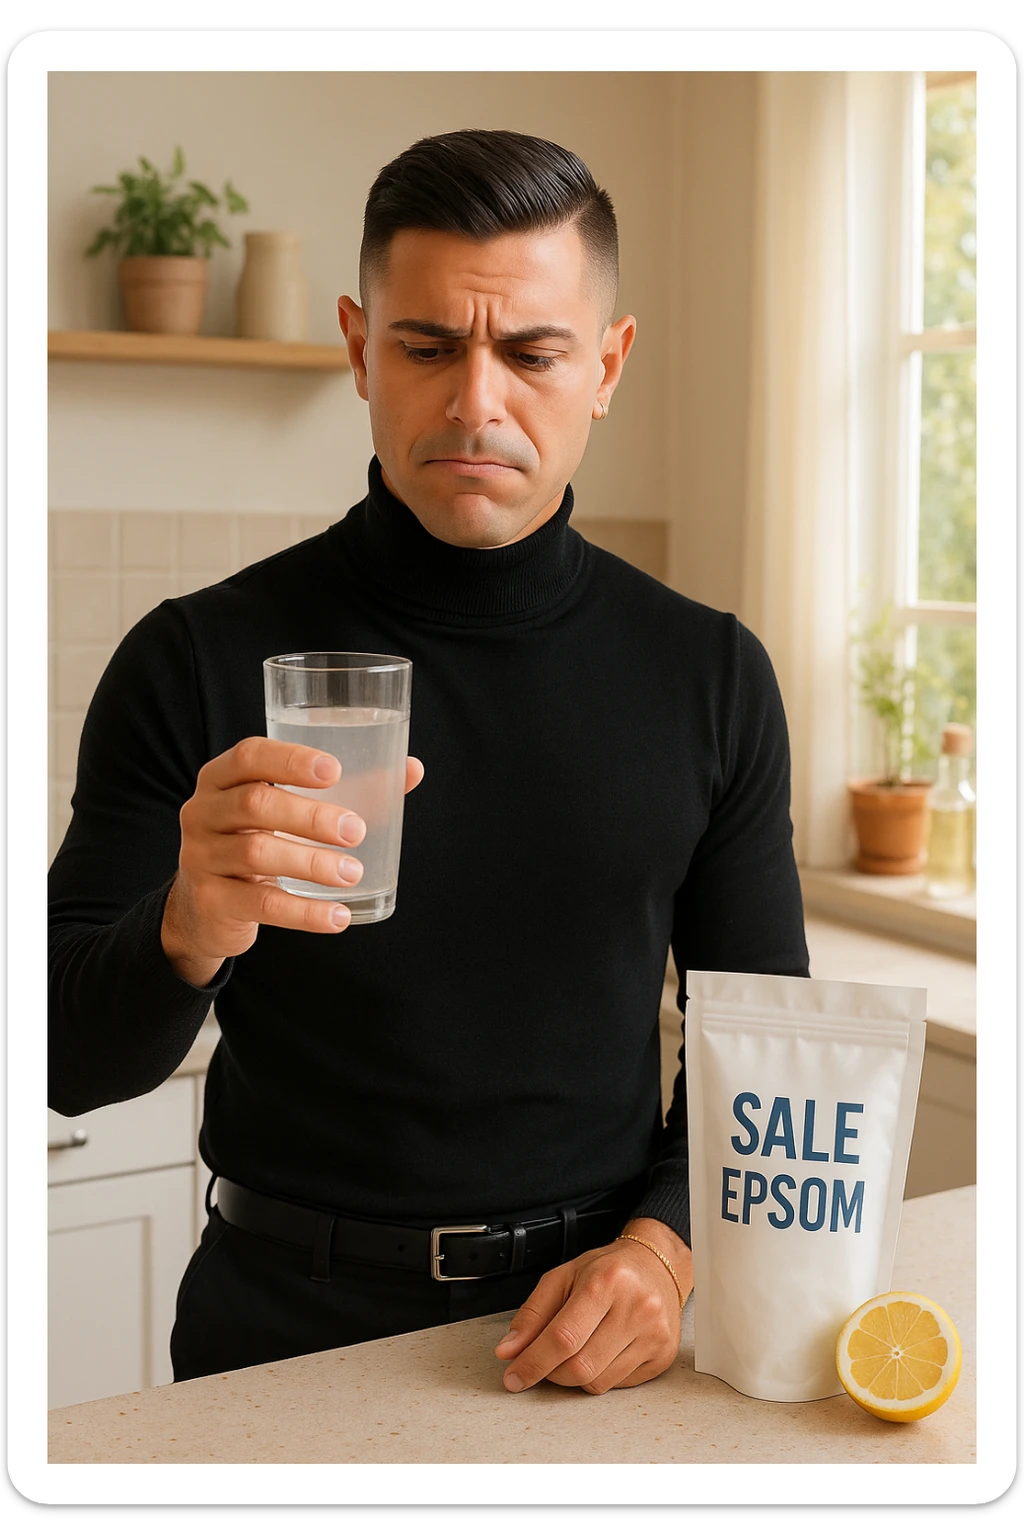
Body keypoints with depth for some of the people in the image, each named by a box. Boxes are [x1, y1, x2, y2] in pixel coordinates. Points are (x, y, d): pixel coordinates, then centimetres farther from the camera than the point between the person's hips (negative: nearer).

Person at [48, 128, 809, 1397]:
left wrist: (664, 1246, -12)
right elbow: (67, 1063, -6)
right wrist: (186, 935, -27)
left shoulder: (708, 674, 0)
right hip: (286, 1320, -1)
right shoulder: (199, 661, -6)